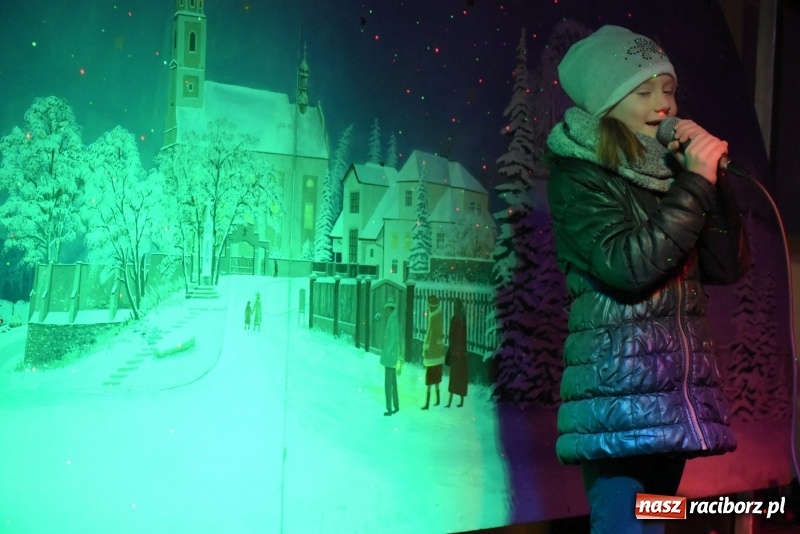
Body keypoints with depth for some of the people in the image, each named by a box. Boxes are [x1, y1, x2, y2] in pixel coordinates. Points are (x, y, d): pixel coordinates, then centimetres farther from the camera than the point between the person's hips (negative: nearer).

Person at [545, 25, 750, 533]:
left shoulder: (670, 173, 12)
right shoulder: (578, 174, -6)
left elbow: (729, 266, 9)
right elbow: (626, 265, -21)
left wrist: (713, 177, -1)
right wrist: (696, 183, -14)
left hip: (679, 390, 7)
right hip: (618, 387, -6)